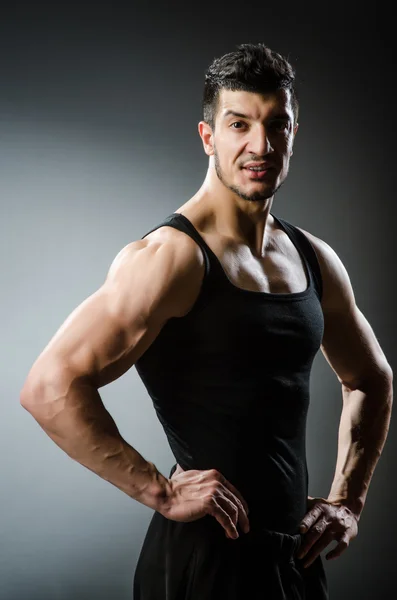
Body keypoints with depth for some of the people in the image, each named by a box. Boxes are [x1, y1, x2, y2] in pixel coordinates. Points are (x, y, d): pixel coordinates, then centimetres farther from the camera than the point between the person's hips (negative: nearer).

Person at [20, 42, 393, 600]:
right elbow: (49, 387, -25)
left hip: (295, 553, 7)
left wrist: (348, 500, 12)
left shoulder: (315, 260, 7)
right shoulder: (172, 256, -16)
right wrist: (161, 492, -20)